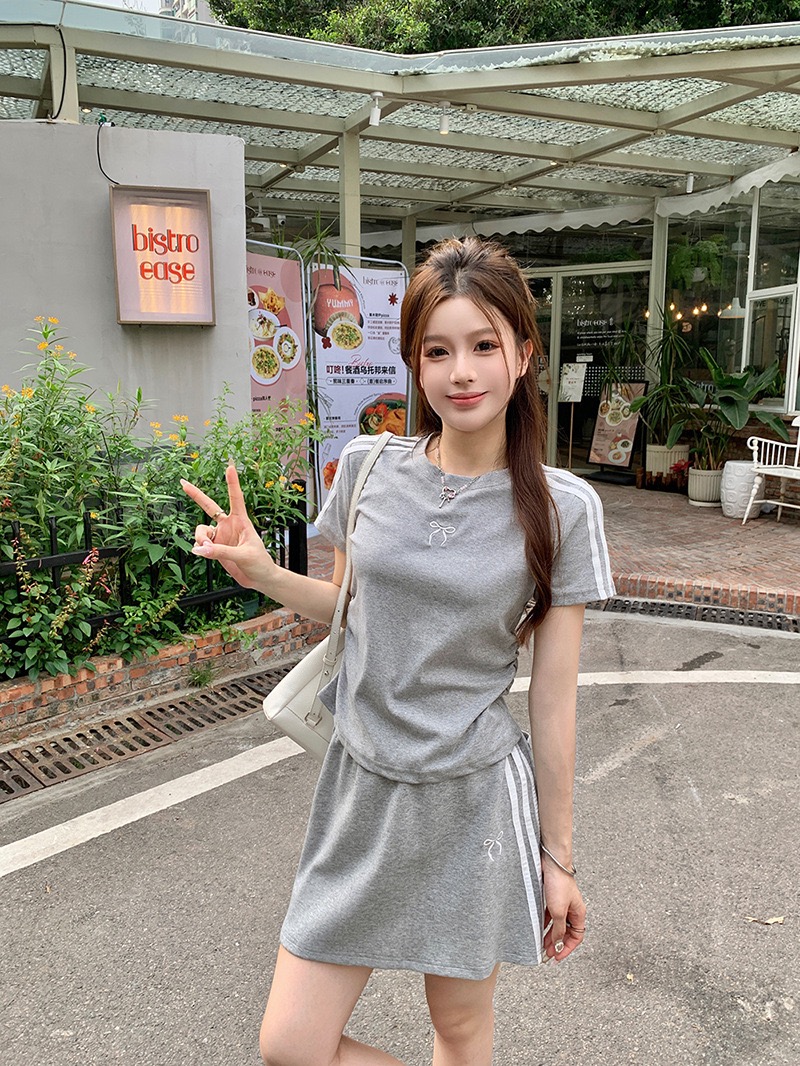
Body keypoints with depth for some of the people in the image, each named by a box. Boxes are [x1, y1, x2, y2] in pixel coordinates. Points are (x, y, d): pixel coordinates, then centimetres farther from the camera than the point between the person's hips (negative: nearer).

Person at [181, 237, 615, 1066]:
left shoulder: (560, 508, -11)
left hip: (471, 798, -2)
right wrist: (260, 573, -7)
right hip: (362, 786, 3)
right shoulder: (366, 469, -4)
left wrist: (557, 857, 1)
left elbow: (553, 696, -6)